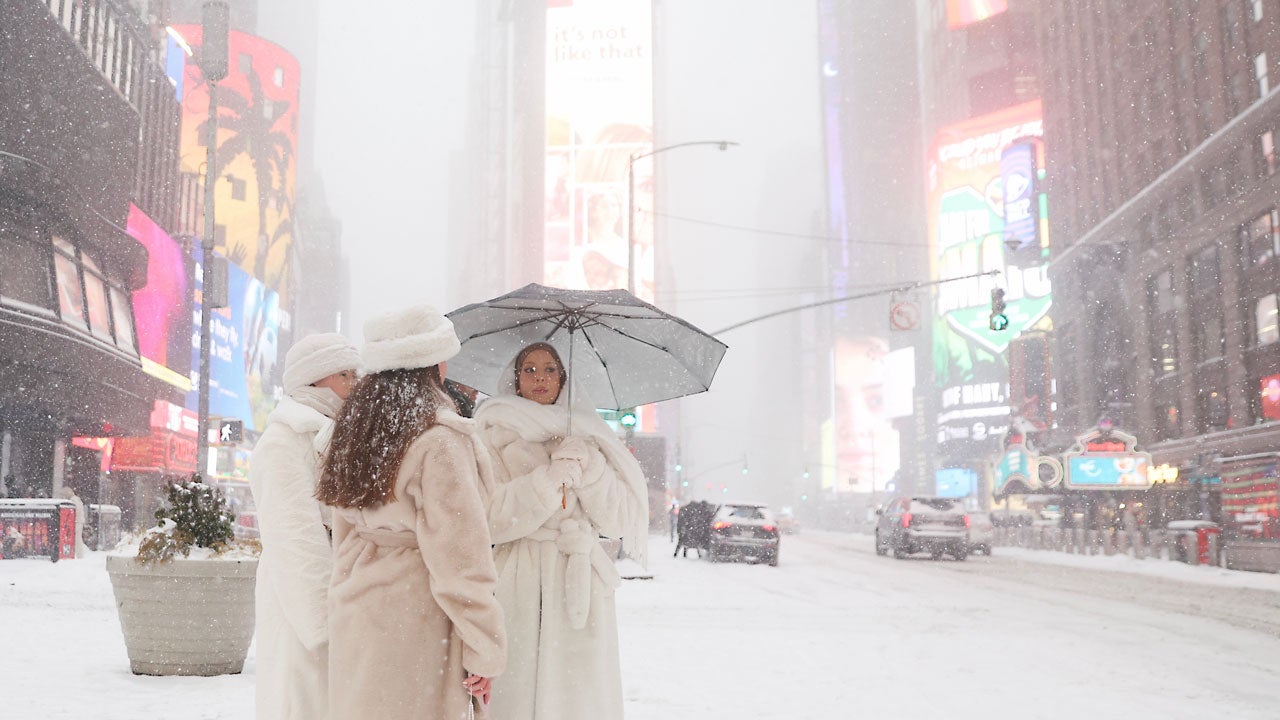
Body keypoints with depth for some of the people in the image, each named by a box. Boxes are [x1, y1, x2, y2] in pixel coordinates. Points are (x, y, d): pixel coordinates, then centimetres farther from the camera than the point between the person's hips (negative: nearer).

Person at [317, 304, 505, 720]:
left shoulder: (355, 428, 8)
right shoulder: (440, 440, -16)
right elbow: (459, 557, -18)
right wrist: (486, 651, -12)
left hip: (355, 617, 8)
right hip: (414, 627, -8)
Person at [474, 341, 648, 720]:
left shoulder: (586, 438, 14)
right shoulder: (495, 436, 6)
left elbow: (621, 520, 5)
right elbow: (491, 519, -8)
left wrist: (587, 465, -7)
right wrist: (554, 477, -12)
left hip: (581, 588, 2)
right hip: (520, 591, -2)